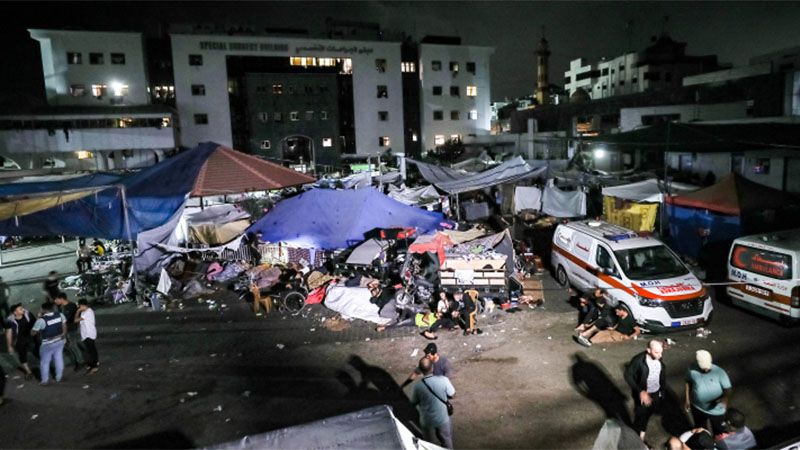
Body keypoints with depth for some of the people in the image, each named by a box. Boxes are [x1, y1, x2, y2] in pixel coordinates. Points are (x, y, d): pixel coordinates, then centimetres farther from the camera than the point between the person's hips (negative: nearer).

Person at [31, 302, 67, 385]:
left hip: (48, 344, -5)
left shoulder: (41, 320, -23)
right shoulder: (60, 315, -9)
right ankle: (59, 378, 33)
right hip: (59, 341, 5)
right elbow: (64, 327, 2)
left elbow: (32, 333, -12)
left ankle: (45, 381, 29)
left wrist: (38, 319, -8)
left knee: (45, 362, 16)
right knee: (59, 359, 19)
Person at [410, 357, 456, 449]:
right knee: (446, 439, 28)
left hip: (426, 420, 0)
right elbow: (452, 395, -8)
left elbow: (413, 403, -8)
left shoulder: (418, 386, -25)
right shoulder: (443, 380, -25)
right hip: (442, 418, 1)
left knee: (429, 443, 26)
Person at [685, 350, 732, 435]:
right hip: (698, 408, 2)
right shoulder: (692, 370, -19)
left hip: (716, 410, -2)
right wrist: (687, 399, 4)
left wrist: (725, 398, -39)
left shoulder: (719, 372, -26)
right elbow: (688, 382, -2)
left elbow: (727, 388, -18)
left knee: (718, 432, 22)